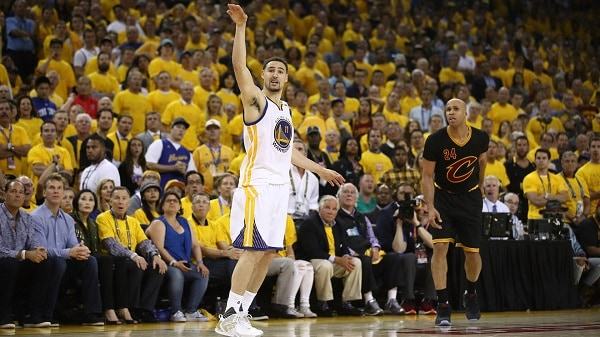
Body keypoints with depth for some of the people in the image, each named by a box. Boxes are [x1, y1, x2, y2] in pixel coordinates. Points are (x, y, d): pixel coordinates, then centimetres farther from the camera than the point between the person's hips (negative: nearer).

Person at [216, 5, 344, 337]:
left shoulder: (285, 110, 21)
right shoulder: (256, 100, -2)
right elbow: (239, 66, -17)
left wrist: (320, 170, 34)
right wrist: (240, 27, -25)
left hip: (280, 186, 8)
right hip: (257, 184, -8)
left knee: (268, 254, 6)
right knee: (253, 251, -13)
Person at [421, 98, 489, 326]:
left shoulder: (480, 138, -12)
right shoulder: (435, 141, -19)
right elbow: (427, 176, -13)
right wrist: (430, 208, -22)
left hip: (470, 198, 2)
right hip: (442, 197, -2)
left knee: (472, 252, 4)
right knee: (440, 247, -16)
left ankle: (471, 294, 34)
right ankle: (443, 306, -11)